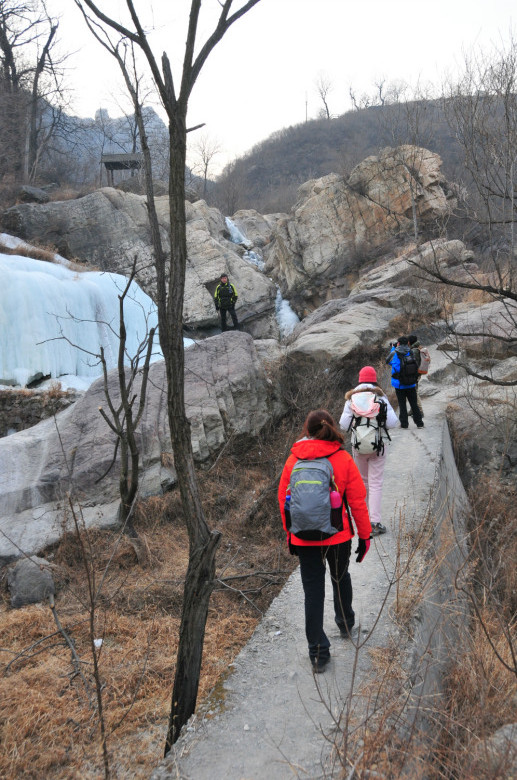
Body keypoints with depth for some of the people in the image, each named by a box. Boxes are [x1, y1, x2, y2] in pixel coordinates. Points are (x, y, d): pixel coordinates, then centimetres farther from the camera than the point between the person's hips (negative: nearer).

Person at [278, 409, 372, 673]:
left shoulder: (294, 460, -6)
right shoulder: (343, 459, -10)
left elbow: (283, 499, 1)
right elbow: (358, 501, -7)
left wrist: (289, 533, 14)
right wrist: (365, 535, 3)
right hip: (338, 536, 0)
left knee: (313, 590, 7)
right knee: (341, 578, 26)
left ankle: (318, 653, 10)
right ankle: (345, 623, 49)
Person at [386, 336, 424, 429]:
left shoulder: (394, 354, -10)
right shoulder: (411, 353, -5)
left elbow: (387, 360, 11)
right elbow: (416, 367, 8)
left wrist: (393, 348, 17)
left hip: (399, 385, -2)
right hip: (411, 384, 2)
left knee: (402, 404, 7)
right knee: (414, 404, 12)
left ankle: (404, 423, 8)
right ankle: (419, 423, 14)